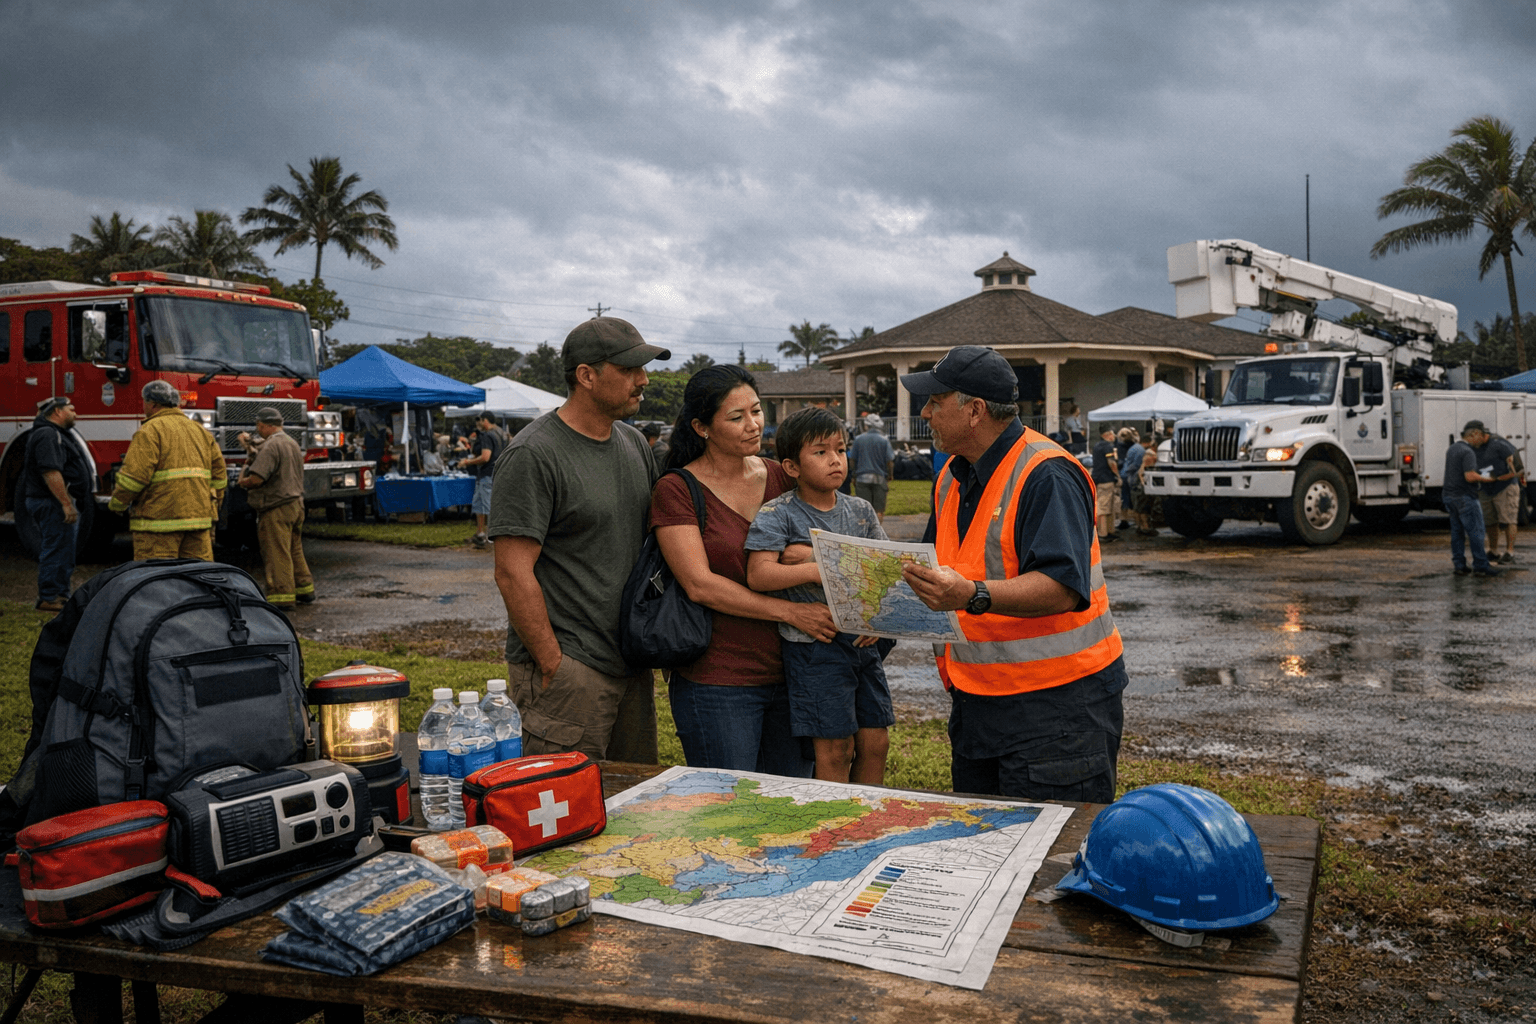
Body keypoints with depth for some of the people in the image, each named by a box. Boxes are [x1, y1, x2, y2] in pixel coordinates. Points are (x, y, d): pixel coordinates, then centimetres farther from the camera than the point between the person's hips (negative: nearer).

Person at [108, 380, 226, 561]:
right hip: (199, 518, 7)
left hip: (159, 519, -6)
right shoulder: (200, 431, 17)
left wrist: (116, 503, 3)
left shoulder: (151, 430, -5)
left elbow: (135, 475, -12)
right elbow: (218, 474, 17)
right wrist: (211, 510, 24)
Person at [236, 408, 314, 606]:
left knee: (276, 553, -5)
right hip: (296, 503, 9)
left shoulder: (270, 446, -15)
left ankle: (282, 594, -5)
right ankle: (304, 588, 22)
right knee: (295, 550, 17)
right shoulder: (293, 444, 14)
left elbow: (257, 478, -24)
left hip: (276, 507, -9)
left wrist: (243, 482, -1)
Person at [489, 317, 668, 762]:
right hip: (567, 665, -8)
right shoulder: (532, 456, -14)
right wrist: (554, 667, -16)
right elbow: (513, 574, -17)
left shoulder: (634, 444, 11)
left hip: (633, 667, 8)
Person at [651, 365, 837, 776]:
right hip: (716, 683, -5)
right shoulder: (676, 490, -6)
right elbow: (700, 584, -15)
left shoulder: (780, 477, 8)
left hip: (789, 673, 5)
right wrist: (791, 611, -20)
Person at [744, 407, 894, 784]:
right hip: (813, 644, -5)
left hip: (862, 640, 5)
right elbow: (758, 574, -17)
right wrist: (814, 570, -27)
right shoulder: (777, 513, -7)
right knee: (835, 749, -1)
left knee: (875, 742, 11)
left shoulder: (860, 510, 9)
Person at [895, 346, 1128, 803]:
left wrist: (974, 596, -41)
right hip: (975, 703, 9)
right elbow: (938, 574, 22)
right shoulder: (951, 479, 12)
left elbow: (1062, 589, -28)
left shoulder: (1047, 475, -16)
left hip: (1056, 701, -9)